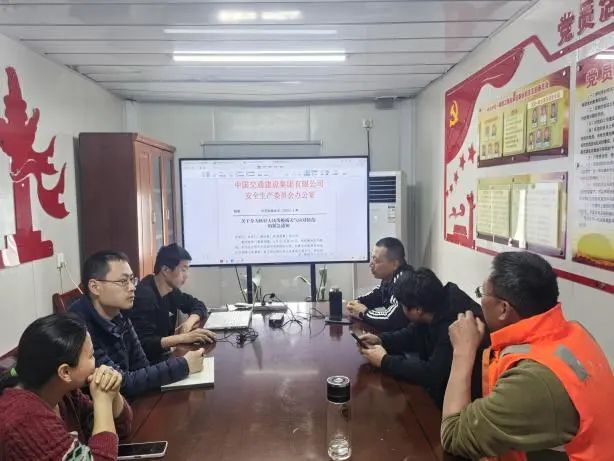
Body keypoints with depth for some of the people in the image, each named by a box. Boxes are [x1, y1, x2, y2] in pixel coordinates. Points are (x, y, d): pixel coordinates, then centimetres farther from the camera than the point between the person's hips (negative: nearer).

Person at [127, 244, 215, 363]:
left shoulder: (171, 290, 1)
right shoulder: (144, 296, -21)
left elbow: (198, 305, 14)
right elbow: (143, 344, -27)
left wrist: (189, 322, -6)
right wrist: (184, 338, -32)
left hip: (165, 354, 7)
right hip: (147, 361, -7)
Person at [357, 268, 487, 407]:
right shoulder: (435, 311, -6)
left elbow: (431, 374, -35)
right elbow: (411, 335, 10)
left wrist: (385, 361, -25)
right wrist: (380, 340, -7)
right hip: (440, 381, 8)